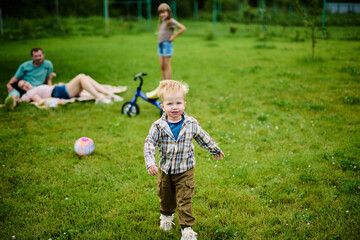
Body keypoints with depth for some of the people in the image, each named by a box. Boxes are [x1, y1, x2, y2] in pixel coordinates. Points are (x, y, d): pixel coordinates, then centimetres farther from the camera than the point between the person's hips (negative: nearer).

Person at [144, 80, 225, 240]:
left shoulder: (191, 124, -9)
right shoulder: (159, 126, -13)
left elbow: (203, 138, 8)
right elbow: (149, 143, -16)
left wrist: (214, 150, 21)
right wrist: (150, 163, -29)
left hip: (185, 171, -1)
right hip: (165, 171, 2)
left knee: (184, 201, -2)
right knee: (166, 198, 21)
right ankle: (166, 215, 50)